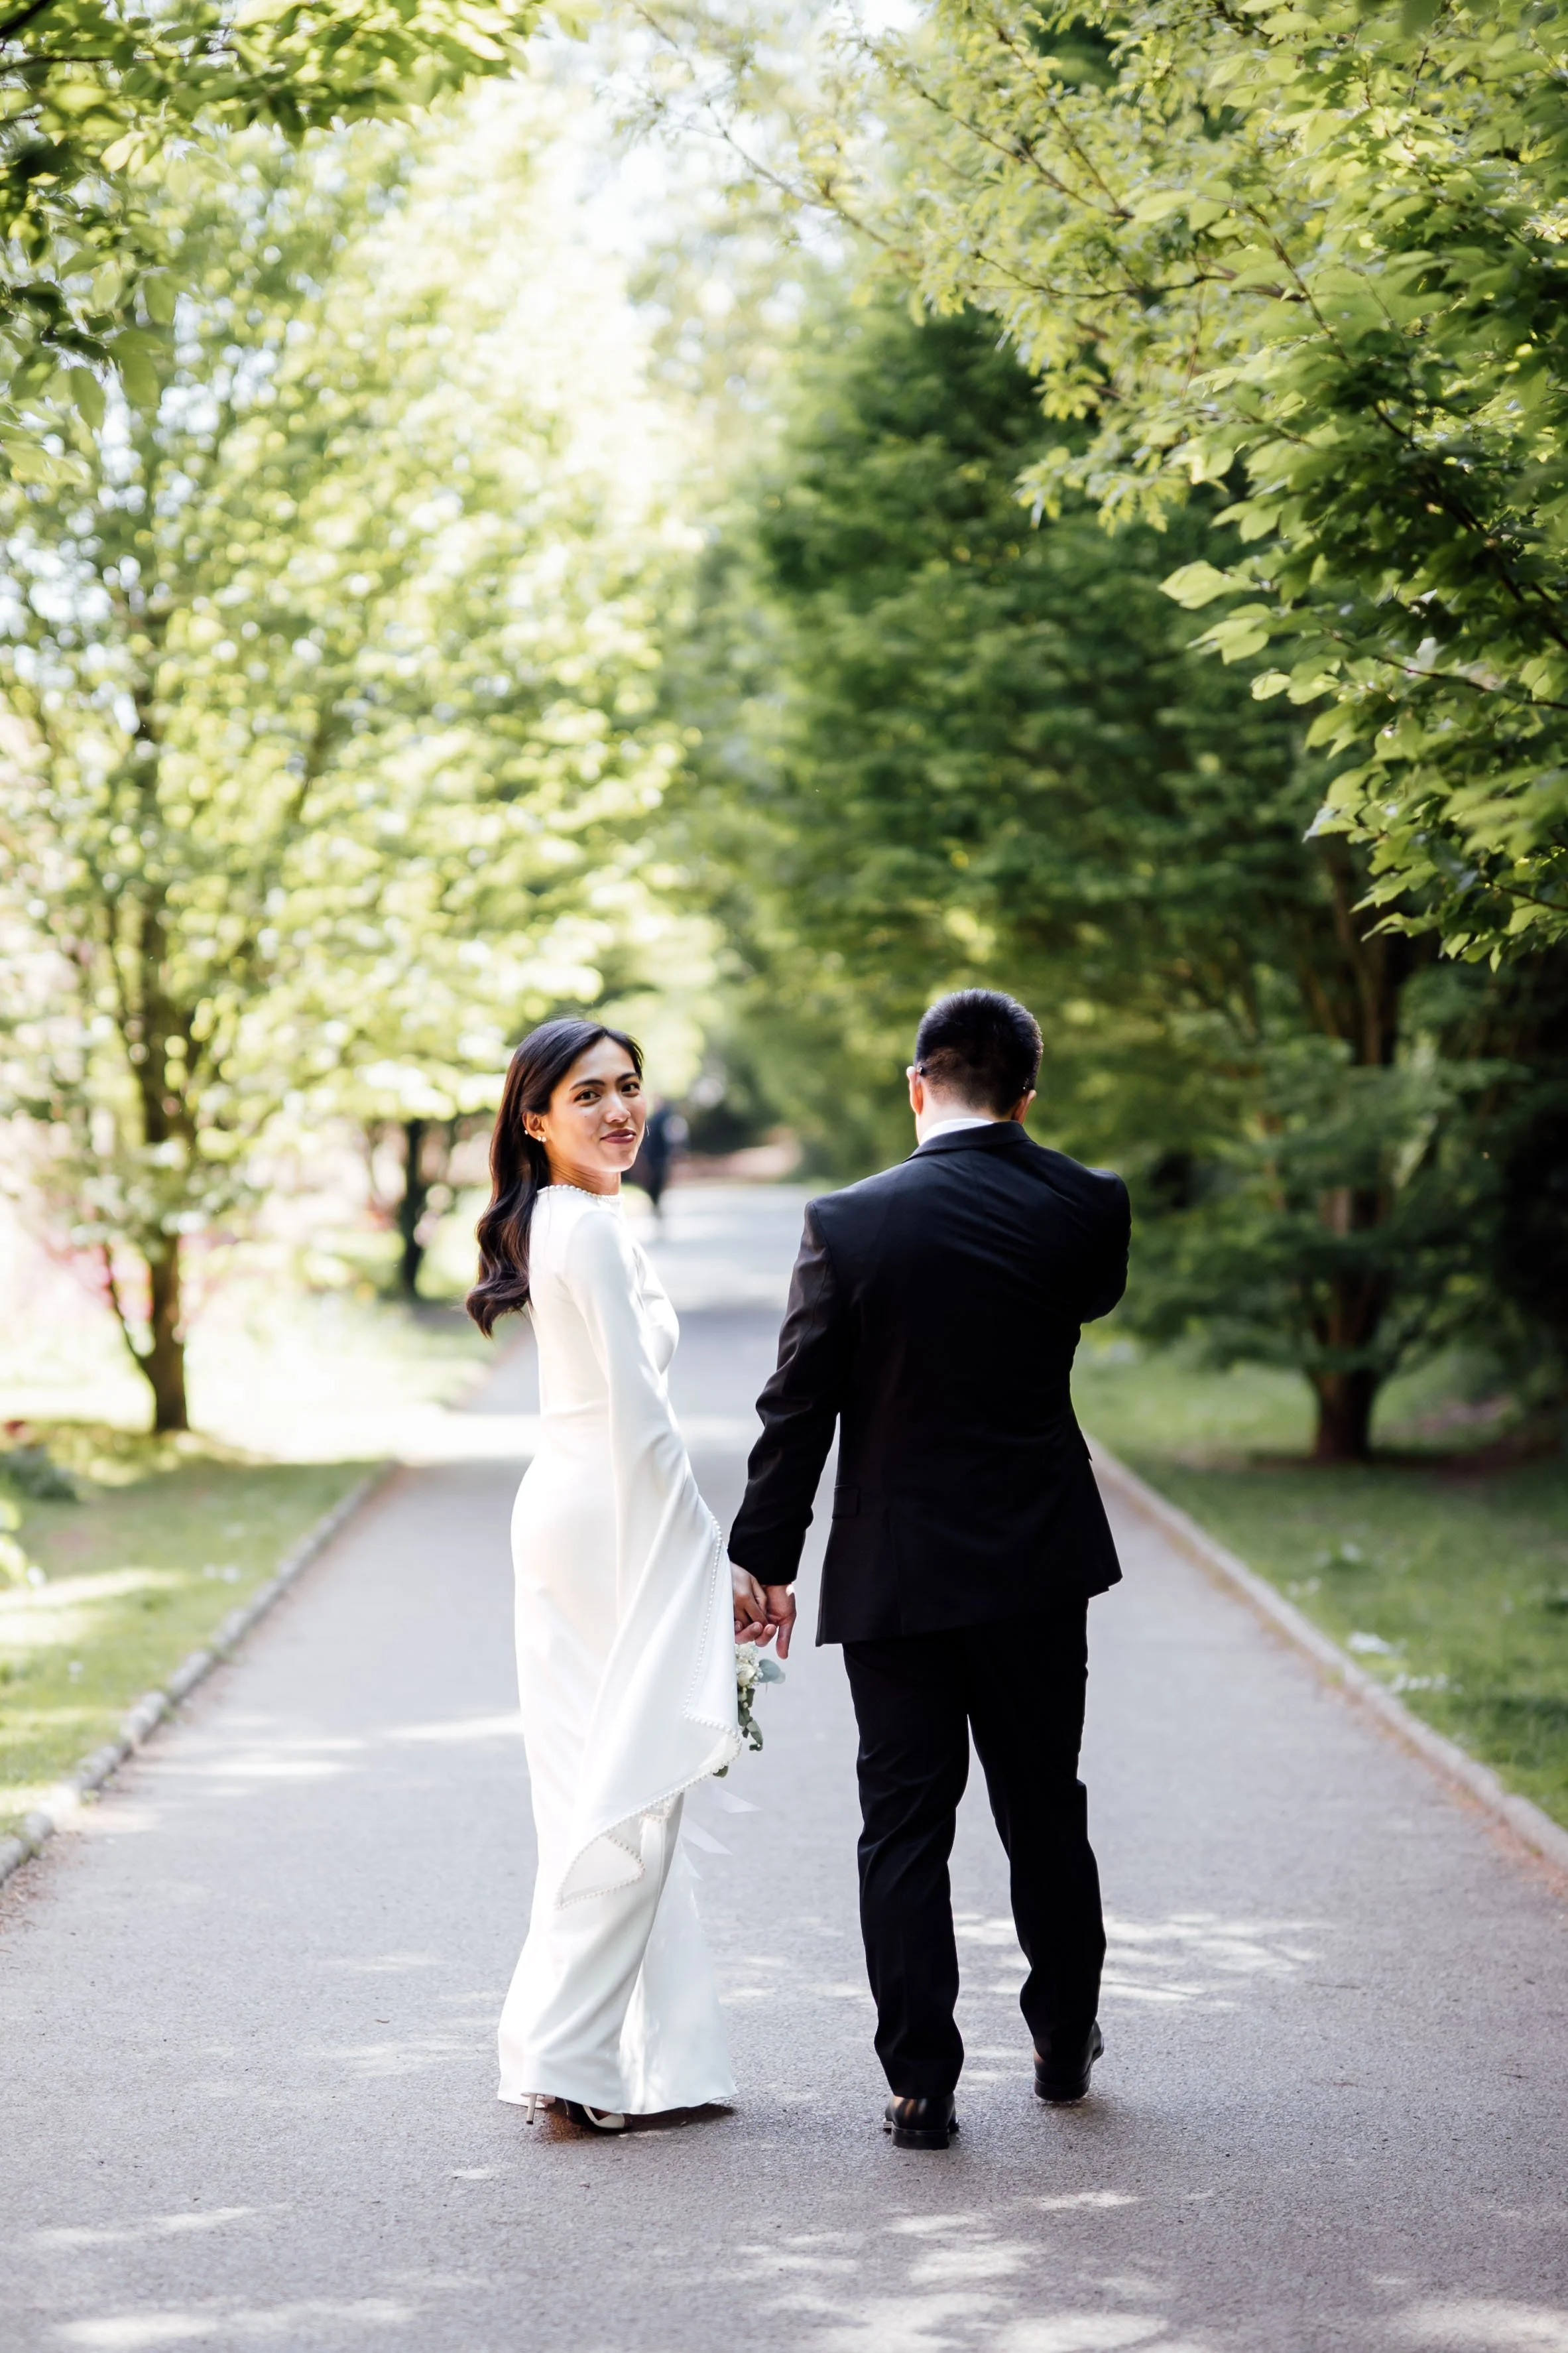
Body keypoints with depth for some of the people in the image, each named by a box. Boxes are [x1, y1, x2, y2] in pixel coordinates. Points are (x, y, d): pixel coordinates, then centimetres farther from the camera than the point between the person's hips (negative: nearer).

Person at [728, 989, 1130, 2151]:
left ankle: (922, 2085, 5)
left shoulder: (849, 1223, -11)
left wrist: (766, 1561, 0)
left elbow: (798, 1410, -8)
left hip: (895, 1573, -2)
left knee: (905, 1826, 5)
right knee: (1045, 1810, 17)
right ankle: (1065, 2040, 31)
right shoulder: (1088, 1207, -6)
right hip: (1039, 1566, 2)